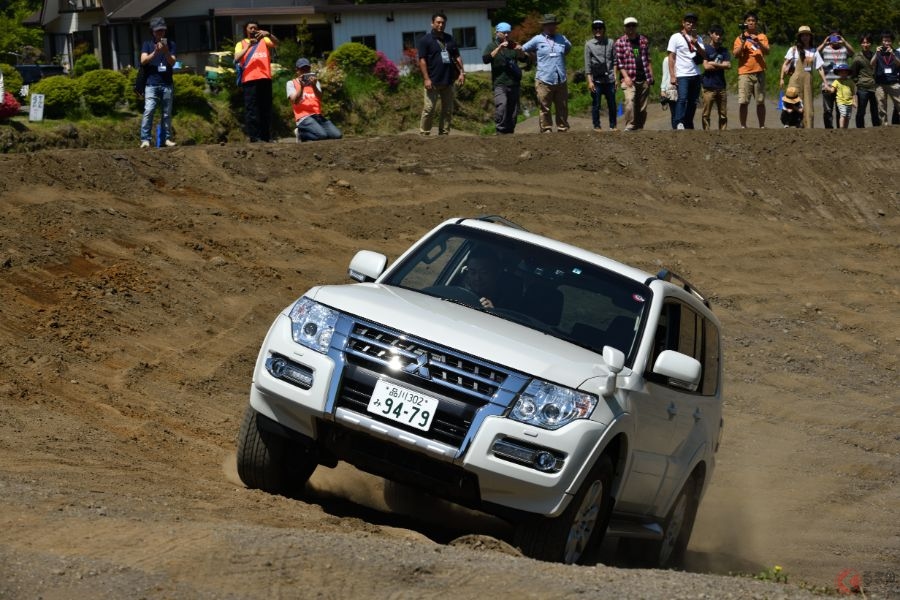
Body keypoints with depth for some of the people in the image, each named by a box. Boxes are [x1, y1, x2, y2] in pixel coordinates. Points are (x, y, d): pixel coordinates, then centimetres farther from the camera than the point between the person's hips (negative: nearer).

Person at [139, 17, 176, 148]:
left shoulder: (170, 44, 10)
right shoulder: (147, 44, 7)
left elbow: (172, 62, 0)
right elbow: (143, 60, -6)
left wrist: (166, 52, -20)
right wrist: (155, 52, -22)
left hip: (167, 84, 2)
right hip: (151, 84, -2)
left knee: (167, 113, 3)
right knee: (148, 111, -13)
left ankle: (166, 138, 9)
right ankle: (145, 139, -14)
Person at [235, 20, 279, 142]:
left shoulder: (264, 41, 18)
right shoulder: (241, 44, 13)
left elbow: (276, 43, -1)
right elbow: (237, 59, -3)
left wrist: (268, 34, -20)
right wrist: (248, 46, -13)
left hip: (265, 78, 2)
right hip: (249, 80, -2)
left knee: (266, 108, 4)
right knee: (251, 109, -8)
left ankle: (266, 136, 7)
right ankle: (254, 136, -11)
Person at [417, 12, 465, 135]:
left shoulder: (449, 39, 15)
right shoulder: (425, 40, -2)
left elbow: (457, 57, 19)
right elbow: (422, 60, -8)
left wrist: (462, 72, 6)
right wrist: (426, 78, -16)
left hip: (448, 81, 6)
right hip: (433, 82, -6)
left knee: (448, 109, 6)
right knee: (429, 108, -10)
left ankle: (444, 133, 13)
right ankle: (423, 133, -5)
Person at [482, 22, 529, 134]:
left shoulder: (513, 46, 17)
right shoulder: (492, 46, 7)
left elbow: (525, 60, 11)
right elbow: (485, 59, -11)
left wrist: (521, 52, -10)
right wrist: (499, 48, -18)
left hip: (514, 83, 4)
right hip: (500, 84, -4)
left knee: (513, 111, 4)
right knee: (501, 105, -24)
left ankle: (509, 133, 12)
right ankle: (500, 131, -18)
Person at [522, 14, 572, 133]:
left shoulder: (561, 39, 13)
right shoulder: (538, 40, 3)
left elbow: (569, 47, 34)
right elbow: (523, 50, 13)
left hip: (561, 81, 3)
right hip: (544, 81, -3)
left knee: (562, 108, 5)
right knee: (545, 109, -2)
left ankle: (563, 129, 11)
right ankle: (546, 130, 0)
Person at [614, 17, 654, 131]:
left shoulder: (644, 40, 14)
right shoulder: (620, 42, 2)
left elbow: (648, 60, 17)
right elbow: (619, 62, -3)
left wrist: (651, 76, 10)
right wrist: (626, 76, -13)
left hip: (644, 79, 4)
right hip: (629, 79, -4)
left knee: (642, 106, 5)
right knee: (629, 101, -25)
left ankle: (639, 127, 15)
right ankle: (629, 126, -20)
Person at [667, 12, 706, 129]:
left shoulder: (698, 38, 18)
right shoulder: (676, 37, 2)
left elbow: (704, 55, 7)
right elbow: (671, 57, -2)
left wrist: (696, 44, -10)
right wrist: (672, 76, -11)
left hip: (695, 75, 5)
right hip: (682, 76, -5)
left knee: (693, 102, 5)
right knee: (682, 99, -19)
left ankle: (689, 125, 12)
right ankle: (679, 124, -25)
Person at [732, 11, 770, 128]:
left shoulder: (762, 36, 13)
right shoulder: (740, 37, 9)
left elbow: (767, 52, 0)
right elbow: (735, 54, -2)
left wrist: (758, 42, -15)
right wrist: (743, 41, -11)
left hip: (759, 72, 2)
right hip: (745, 73, -1)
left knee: (761, 102, 3)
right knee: (743, 102, -9)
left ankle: (762, 126, 8)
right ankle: (743, 126, -5)